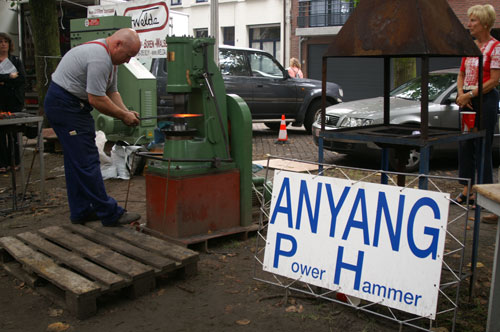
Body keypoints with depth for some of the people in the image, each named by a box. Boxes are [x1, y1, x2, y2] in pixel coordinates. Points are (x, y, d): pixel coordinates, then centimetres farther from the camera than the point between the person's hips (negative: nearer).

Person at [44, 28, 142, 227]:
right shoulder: (99, 59, -23)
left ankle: (81, 212, 22)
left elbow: (111, 92, 16)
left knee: (77, 161, 14)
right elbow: (97, 99, -24)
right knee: (87, 162, -9)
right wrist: (124, 116, -13)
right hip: (66, 105, -12)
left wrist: (126, 112, 1)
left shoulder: (108, 57, 12)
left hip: (67, 105, 12)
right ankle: (110, 214, -6)